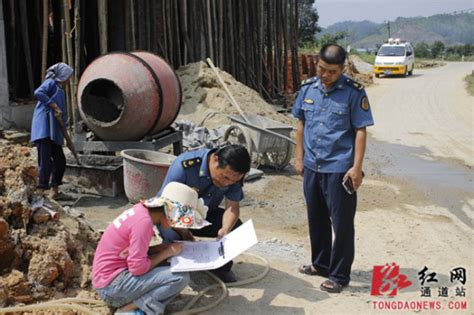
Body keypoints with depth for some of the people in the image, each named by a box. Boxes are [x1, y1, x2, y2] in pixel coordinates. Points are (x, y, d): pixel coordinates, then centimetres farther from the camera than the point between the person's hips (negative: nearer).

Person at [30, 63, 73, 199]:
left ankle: (55, 191, 21)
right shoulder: (51, 83, 0)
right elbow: (38, 93, -21)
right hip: (44, 128, -9)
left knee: (60, 161, 10)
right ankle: (41, 191, -13)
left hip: (54, 131, 9)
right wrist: (55, 107, -20)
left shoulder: (59, 89, 25)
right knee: (45, 161, -13)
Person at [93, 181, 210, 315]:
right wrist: (167, 252, -9)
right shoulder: (144, 221, -21)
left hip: (110, 276, 9)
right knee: (181, 277, -15)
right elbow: (137, 267, -22)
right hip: (112, 284, -9)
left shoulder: (141, 210, 5)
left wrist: (165, 247, -1)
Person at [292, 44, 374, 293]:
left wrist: (357, 167, -14)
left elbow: (360, 131, -9)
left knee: (342, 223, 3)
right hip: (312, 166, 5)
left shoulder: (354, 92, -10)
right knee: (316, 219, 18)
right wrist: (299, 157, 11)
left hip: (339, 168, -5)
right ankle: (320, 263, 36)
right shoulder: (307, 88, 3)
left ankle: (339, 275, 17)